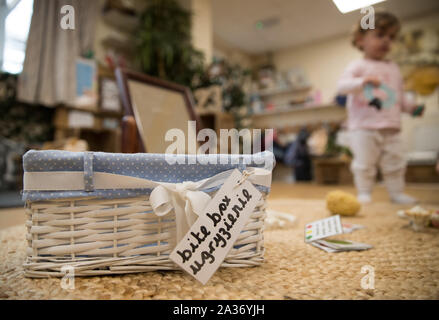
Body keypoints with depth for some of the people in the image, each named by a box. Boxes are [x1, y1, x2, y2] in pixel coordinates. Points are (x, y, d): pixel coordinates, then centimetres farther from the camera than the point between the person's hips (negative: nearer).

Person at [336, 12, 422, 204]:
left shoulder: (394, 69, 18)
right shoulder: (358, 66, 0)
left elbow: (400, 96, 23)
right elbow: (341, 86, -16)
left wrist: (410, 107, 6)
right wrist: (362, 81, -31)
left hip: (391, 129, 6)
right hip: (364, 127, -5)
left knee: (395, 163, 9)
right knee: (364, 164, -2)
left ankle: (397, 193, 21)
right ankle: (364, 193, 10)